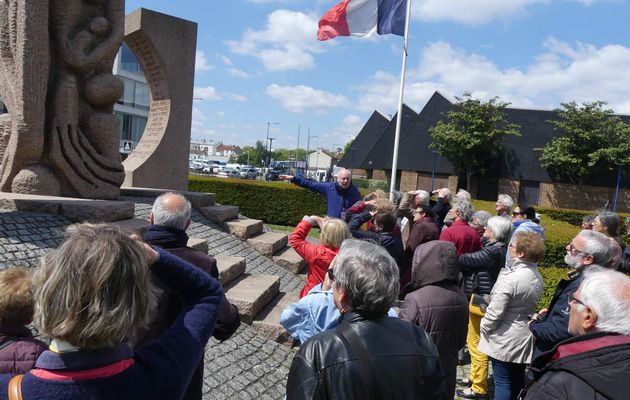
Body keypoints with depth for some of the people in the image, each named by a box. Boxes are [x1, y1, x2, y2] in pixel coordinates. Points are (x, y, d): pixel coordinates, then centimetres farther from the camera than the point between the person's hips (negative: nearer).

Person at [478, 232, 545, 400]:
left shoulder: (509, 278, -25)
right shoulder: (537, 277, 0)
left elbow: (495, 312, -23)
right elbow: (531, 305, 9)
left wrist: (484, 327, -6)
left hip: (505, 339, -8)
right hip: (525, 336, 8)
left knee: (502, 383, 4)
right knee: (517, 380, 20)